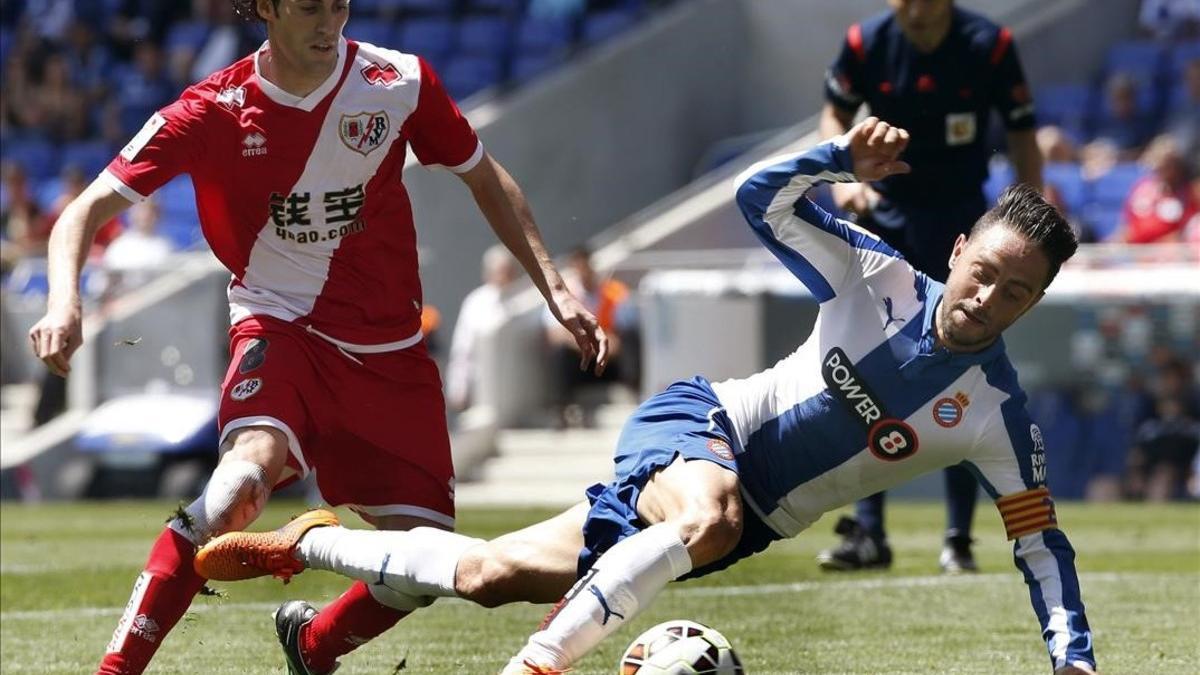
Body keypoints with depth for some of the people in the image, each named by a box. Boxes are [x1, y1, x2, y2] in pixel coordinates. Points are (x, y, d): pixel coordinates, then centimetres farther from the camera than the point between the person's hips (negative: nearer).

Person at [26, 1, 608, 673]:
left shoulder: (401, 82, -6)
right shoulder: (213, 111, -12)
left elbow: (485, 178, 11)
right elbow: (88, 210, -13)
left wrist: (553, 285, 5)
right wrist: (65, 302, -32)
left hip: (390, 348, 3)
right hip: (280, 325, -3)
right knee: (254, 463, -35)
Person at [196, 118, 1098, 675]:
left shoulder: (996, 416, -13)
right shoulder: (879, 281, -11)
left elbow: (1042, 543, -9)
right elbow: (764, 200, -6)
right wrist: (847, 159, -25)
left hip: (749, 515, 2)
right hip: (693, 430, -2)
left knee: (489, 576, 0)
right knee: (709, 518, -42)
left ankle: (299, 545, 18)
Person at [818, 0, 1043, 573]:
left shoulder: (989, 47, -13)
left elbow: (1021, 135, -3)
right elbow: (836, 115, 7)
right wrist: (843, 176, -12)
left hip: (960, 223, -1)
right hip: (883, 216, 2)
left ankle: (959, 538, 6)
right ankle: (867, 532, 0)